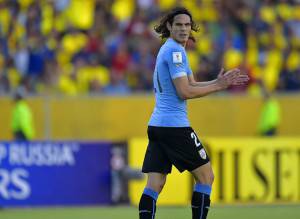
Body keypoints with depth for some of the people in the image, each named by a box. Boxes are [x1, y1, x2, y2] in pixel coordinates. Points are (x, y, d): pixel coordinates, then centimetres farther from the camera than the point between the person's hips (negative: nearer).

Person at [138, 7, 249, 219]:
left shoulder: (169, 49, 19)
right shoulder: (175, 50, -11)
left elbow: (190, 85, 18)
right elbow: (184, 92, -17)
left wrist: (219, 81, 6)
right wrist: (218, 86, -8)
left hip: (156, 126, 9)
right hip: (175, 126, -9)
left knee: (154, 185, 0)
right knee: (206, 176, 2)